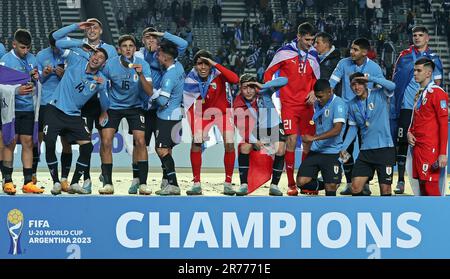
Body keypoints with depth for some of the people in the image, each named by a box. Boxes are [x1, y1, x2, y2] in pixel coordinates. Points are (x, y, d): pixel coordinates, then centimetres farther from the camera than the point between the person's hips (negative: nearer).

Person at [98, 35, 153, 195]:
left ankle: (143, 183, -6)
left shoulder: (142, 64, -13)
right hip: (113, 107, 0)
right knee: (106, 141, -13)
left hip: (134, 107, 0)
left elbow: (150, 92, -20)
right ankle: (107, 183, -4)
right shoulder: (110, 65, -12)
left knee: (140, 141, -15)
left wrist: (141, 74, -34)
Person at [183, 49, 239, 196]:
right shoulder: (191, 80, -17)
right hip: (203, 114, 1)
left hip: (223, 112, -1)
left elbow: (235, 79, -43)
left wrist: (216, 64, -43)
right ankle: (196, 184, -5)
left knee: (229, 144, -14)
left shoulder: (218, 74, -23)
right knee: (196, 143, -14)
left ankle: (228, 183, 0)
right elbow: (190, 107, -11)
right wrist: (193, 127, -18)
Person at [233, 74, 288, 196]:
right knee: (244, 148, -22)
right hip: (254, 130, 1)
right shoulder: (238, 105, -18)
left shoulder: (264, 92, -21)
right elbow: (242, 128, -19)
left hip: (273, 127, -1)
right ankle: (244, 185, -11)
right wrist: (254, 141, -34)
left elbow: (284, 81, -30)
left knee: (280, 150, -23)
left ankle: (274, 185, -12)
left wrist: (262, 86, -40)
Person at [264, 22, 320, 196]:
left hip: (306, 104, 4)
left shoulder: (313, 55, 7)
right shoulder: (285, 52, -5)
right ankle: (291, 184, -2)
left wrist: (314, 92, 0)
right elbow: (269, 73, 3)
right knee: (291, 140, -10)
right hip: (288, 103, -4)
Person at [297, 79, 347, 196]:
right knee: (301, 182, -5)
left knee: (331, 188, -4)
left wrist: (314, 138, -26)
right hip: (315, 151, 6)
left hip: (332, 153, -6)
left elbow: (337, 130, -23)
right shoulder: (317, 104, 11)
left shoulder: (338, 104, -13)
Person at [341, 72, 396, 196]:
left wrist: (370, 78, -28)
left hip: (384, 148, -4)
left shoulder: (379, 95, -5)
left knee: (385, 189, -3)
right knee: (355, 188, -2)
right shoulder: (352, 104, 9)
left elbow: (392, 86, -25)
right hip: (365, 150, 5)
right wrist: (344, 147, 8)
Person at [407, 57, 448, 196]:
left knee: (431, 188, -12)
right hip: (417, 147, 9)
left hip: (430, 148, -9)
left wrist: (443, 153, -19)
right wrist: (410, 132, 8)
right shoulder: (419, 93, 18)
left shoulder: (437, 93, -9)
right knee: (422, 187, 9)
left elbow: (444, 124, -14)